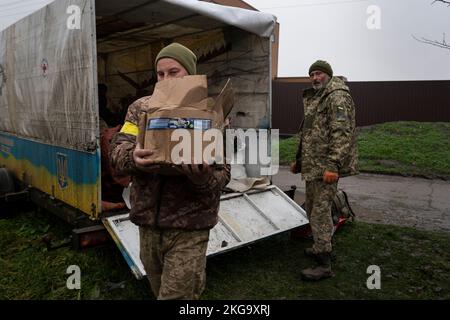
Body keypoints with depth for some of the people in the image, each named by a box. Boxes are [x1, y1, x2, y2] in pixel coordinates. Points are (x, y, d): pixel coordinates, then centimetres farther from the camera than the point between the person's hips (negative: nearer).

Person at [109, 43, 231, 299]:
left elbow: (222, 175, -8)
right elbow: (118, 151, -4)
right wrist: (133, 157, -28)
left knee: (176, 295, -2)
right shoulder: (141, 108, 4)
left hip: (189, 228, -4)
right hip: (148, 222, 4)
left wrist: (201, 176, -31)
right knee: (160, 289, 22)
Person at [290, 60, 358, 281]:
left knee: (320, 212, -8)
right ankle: (320, 248, 34)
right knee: (312, 209, 18)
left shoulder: (337, 97, -10)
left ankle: (324, 264, 0)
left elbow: (341, 134, -20)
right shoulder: (314, 99, 21)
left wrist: (333, 166, -25)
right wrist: (299, 160, 24)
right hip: (312, 166, 10)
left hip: (325, 167, -10)